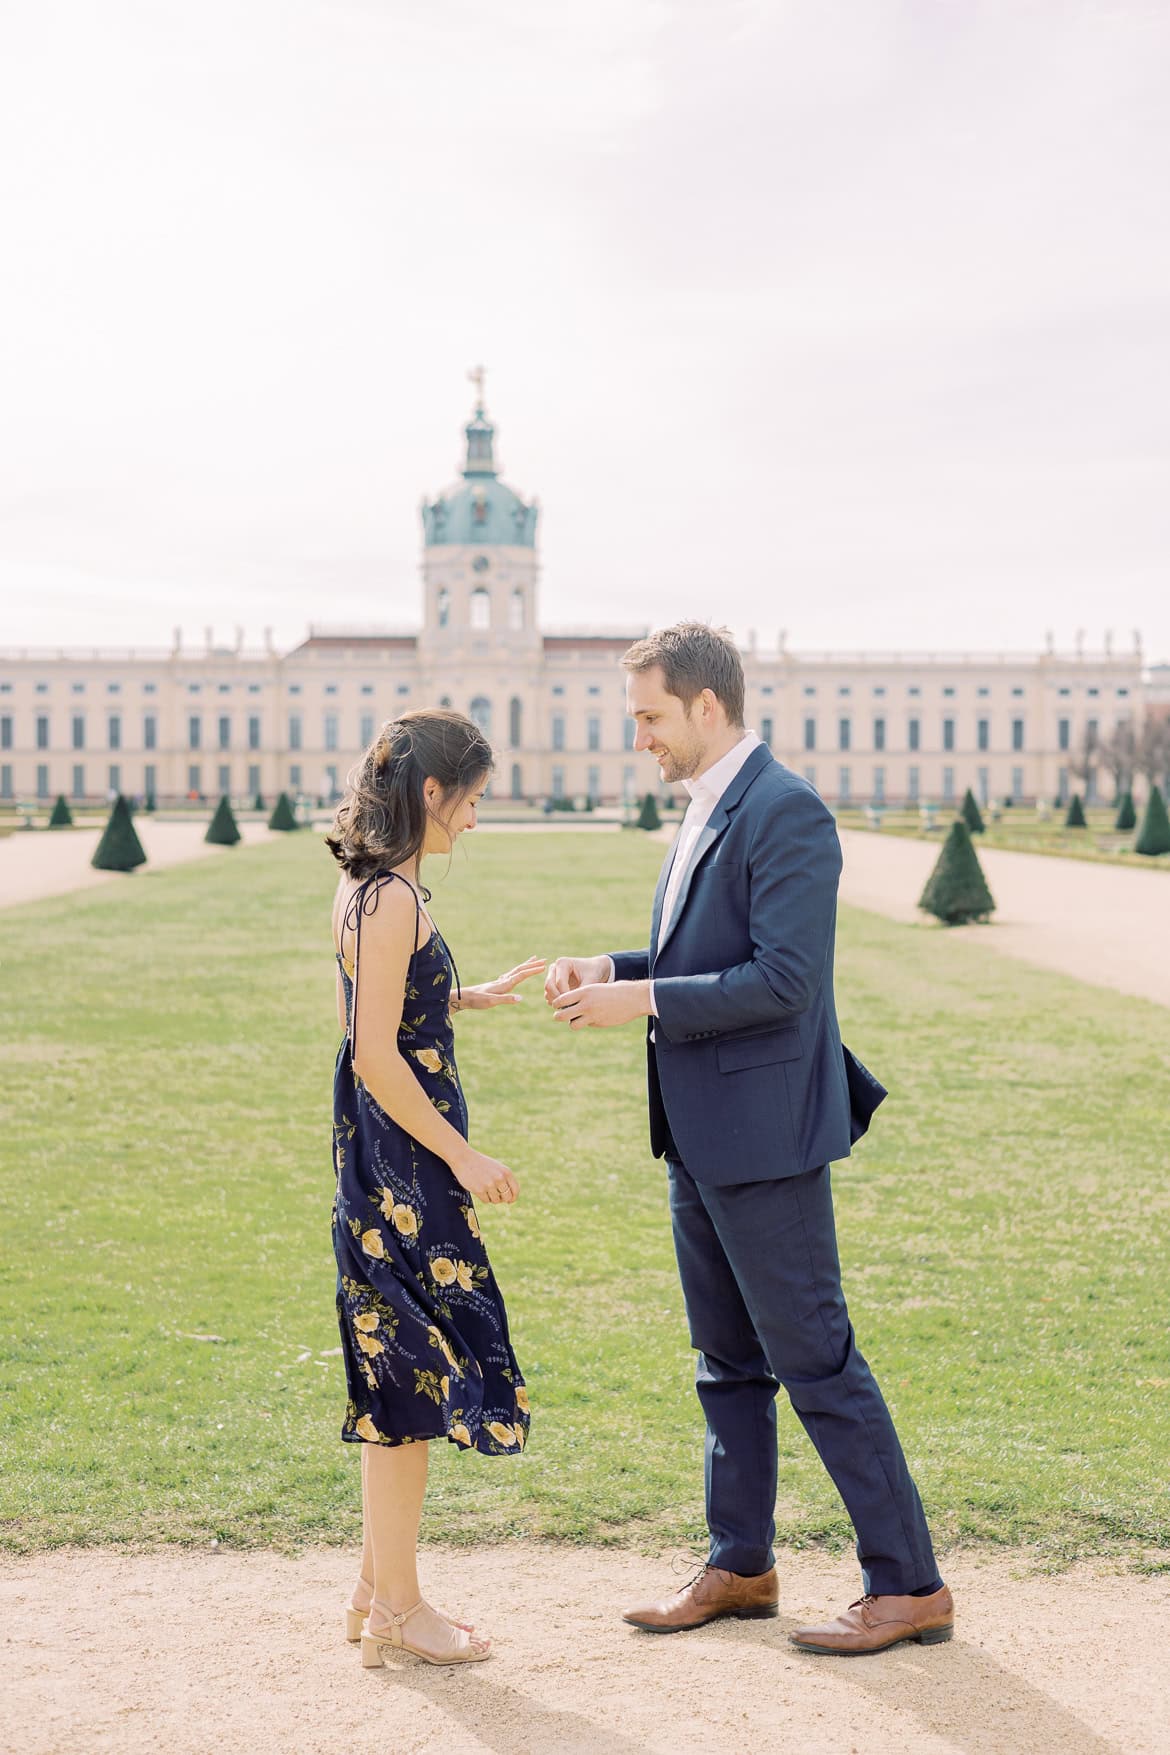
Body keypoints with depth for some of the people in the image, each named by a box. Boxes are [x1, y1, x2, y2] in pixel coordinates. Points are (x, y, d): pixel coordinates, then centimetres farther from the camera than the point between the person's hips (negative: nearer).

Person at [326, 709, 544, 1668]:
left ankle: (378, 1591, 25)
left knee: (400, 1374, 15)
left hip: (389, 1165, 10)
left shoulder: (371, 888, 11)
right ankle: (397, 1605, 11)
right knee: (414, 1372, -1)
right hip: (403, 1165, -10)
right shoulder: (393, 898, -18)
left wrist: (470, 997, 18)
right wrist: (462, 1156, -16)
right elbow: (376, 1056, -21)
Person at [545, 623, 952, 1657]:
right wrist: (609, 968, 5)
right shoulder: (708, 810, 13)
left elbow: (782, 980, -23)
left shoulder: (785, 812, -17)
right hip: (702, 1137, 10)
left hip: (764, 1134, -10)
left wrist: (640, 1000, -19)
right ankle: (741, 1568, 29)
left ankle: (910, 1583, 8)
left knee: (816, 1359, -3)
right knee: (729, 1362, 17)